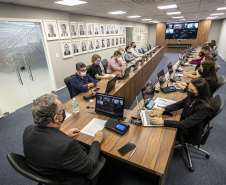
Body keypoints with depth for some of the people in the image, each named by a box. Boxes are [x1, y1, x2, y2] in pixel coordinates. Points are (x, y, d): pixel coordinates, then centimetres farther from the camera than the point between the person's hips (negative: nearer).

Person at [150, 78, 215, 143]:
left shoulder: (204, 108, -32)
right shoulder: (192, 97, -12)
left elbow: (186, 124, -35)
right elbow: (178, 104, -3)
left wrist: (163, 122, -42)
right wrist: (163, 110, -21)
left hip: (188, 132, -6)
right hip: (183, 122, 6)